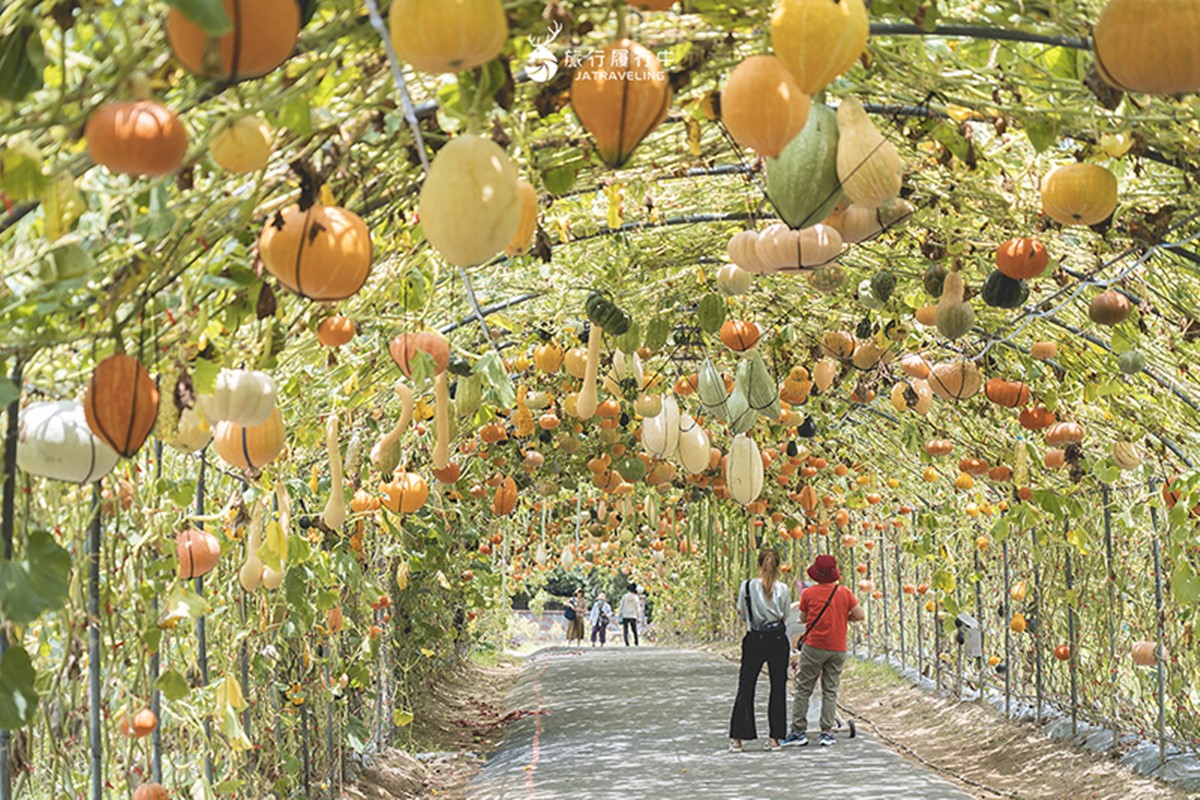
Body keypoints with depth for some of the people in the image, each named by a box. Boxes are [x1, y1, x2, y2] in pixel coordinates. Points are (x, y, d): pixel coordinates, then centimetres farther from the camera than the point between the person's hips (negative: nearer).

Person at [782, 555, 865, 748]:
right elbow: (860, 615, -2)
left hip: (814, 646, -2)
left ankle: (798, 732, 2)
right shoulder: (844, 593, -1)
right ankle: (827, 733, 6)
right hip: (838, 648, 2)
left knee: (803, 689, 4)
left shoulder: (808, 593, -4)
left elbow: (803, 618, 6)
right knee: (830, 691, 8)